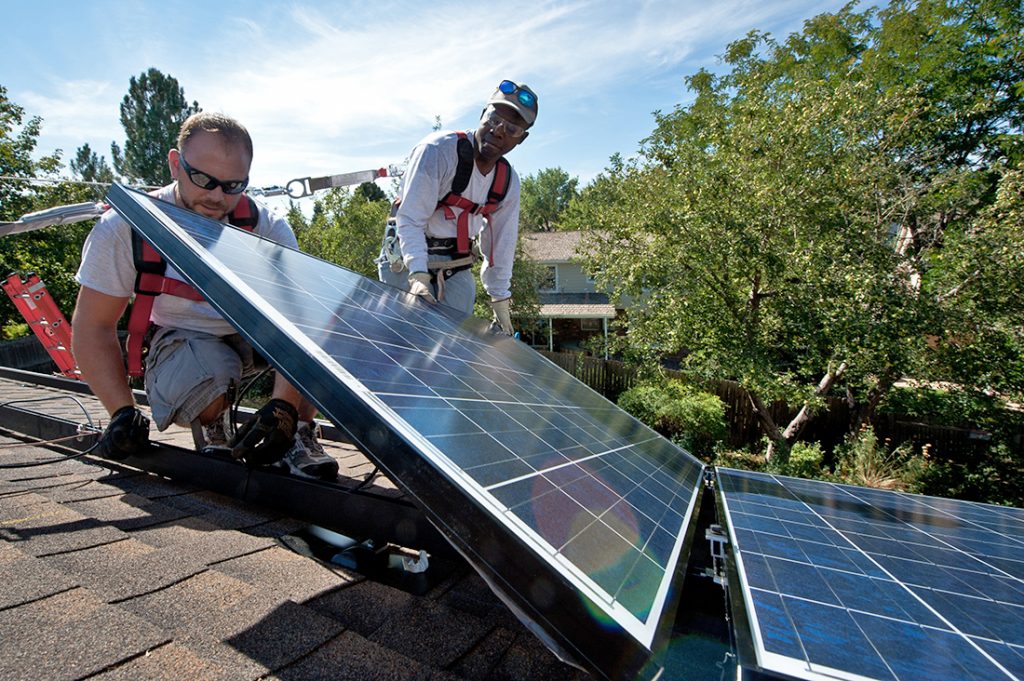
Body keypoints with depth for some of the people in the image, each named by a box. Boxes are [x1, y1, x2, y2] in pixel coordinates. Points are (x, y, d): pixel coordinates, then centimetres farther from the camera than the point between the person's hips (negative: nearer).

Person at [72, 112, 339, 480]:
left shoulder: (268, 227, -19)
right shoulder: (126, 228, -16)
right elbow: (93, 326, -11)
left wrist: (283, 406, -40)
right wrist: (123, 413, -22)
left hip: (257, 331, 1)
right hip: (183, 340, -1)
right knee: (210, 373, -37)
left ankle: (299, 434, -17)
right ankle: (214, 429, 1)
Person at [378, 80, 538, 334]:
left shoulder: (508, 182, 1)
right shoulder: (438, 149, -18)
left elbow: (501, 243, 7)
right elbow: (410, 219, -24)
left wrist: (500, 301, 8)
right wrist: (418, 274, -36)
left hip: (457, 271, 5)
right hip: (409, 264, -4)